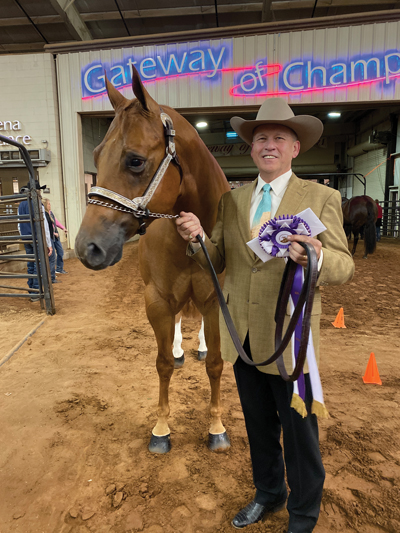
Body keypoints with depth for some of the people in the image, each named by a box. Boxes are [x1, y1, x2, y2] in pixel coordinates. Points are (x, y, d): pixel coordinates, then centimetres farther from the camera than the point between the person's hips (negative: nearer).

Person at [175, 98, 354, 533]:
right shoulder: (232, 200, 5)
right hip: (243, 336, 4)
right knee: (258, 425, 23)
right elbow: (218, 262, 3)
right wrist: (198, 239, -18)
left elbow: (345, 266, -12)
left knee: (299, 432, 14)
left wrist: (317, 258, -35)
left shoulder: (322, 198, -6)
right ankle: (268, 494, 50)